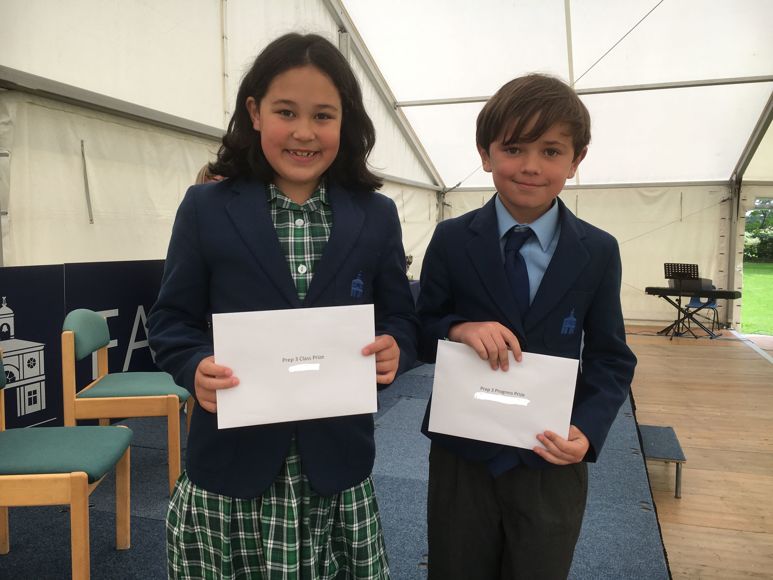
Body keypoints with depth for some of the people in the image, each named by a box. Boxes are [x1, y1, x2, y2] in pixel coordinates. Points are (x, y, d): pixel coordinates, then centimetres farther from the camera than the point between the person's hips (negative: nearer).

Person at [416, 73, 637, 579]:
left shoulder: (600, 252, -4)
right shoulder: (451, 240, -6)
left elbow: (611, 358, -1)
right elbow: (419, 334, -2)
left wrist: (588, 430, -18)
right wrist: (458, 329, -24)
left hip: (552, 465, 1)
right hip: (462, 459, 0)